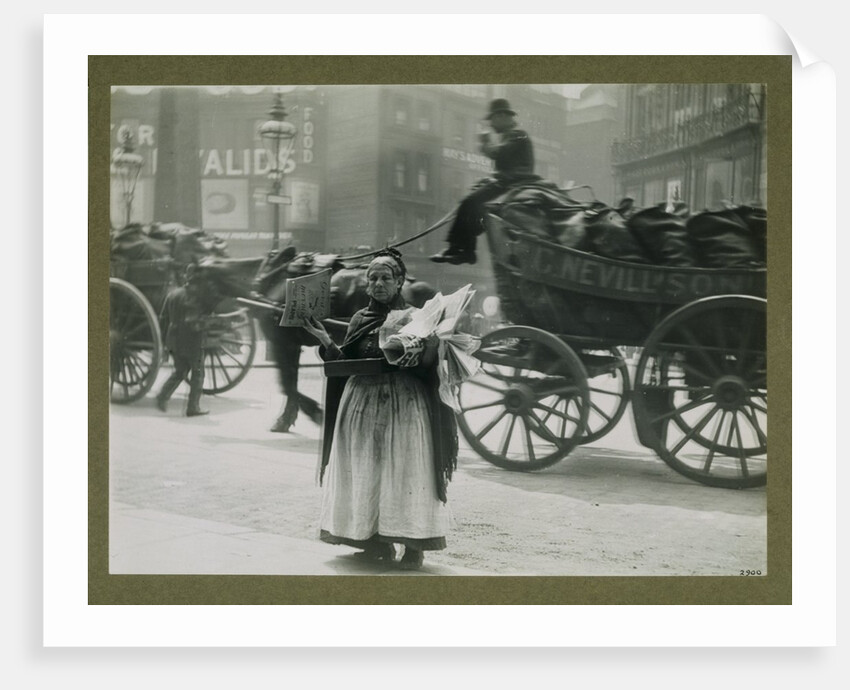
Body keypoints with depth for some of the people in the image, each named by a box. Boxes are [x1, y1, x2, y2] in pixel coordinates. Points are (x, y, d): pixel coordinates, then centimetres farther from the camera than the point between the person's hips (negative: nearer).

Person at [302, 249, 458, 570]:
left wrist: (428, 346, -28)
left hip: (405, 406, -4)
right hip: (362, 405, 5)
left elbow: (428, 364, -8)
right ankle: (376, 542, 15)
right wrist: (325, 341, -4)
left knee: (406, 470, -5)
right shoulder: (360, 320, 12)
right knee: (366, 474, 5)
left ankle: (414, 546, 0)